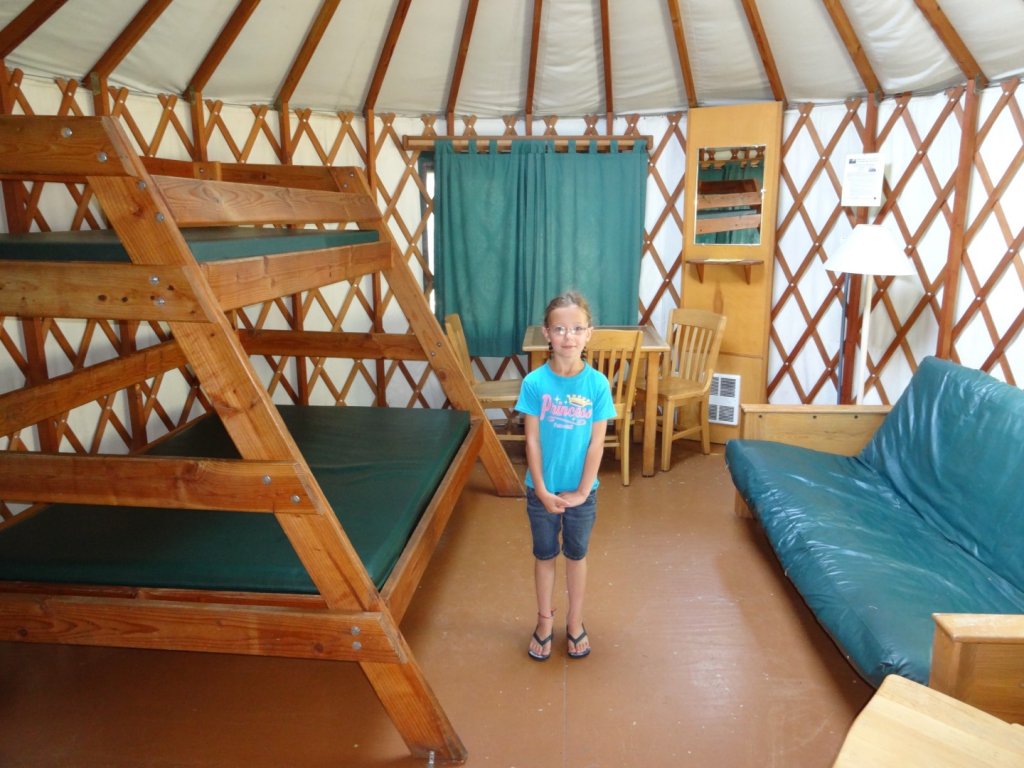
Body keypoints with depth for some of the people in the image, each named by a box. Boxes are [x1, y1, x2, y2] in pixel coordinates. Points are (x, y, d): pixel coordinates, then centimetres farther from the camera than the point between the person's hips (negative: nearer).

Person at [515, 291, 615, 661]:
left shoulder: (598, 384, -13)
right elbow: (532, 440, -10)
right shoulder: (534, 382, -13)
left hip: (582, 491, 0)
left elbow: (597, 443, -9)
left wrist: (581, 491, -9)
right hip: (542, 490, 0)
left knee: (576, 555, 18)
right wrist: (542, 490, -11)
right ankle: (545, 620, 36)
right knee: (544, 555, 17)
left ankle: (575, 622, 37)